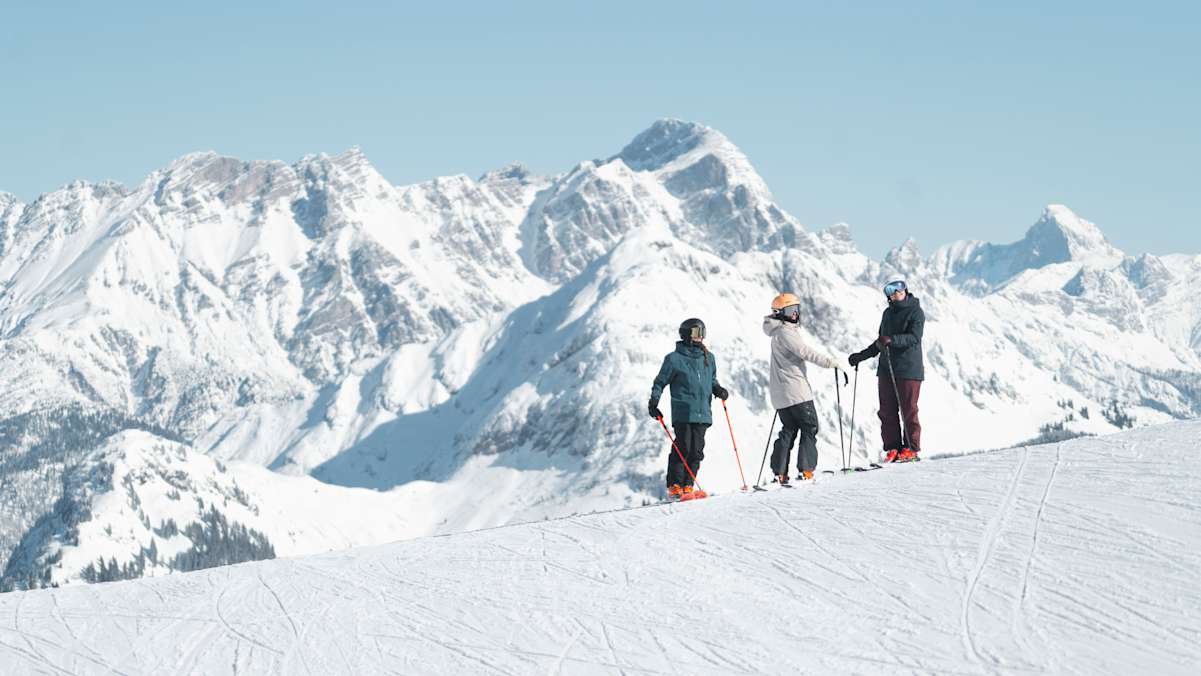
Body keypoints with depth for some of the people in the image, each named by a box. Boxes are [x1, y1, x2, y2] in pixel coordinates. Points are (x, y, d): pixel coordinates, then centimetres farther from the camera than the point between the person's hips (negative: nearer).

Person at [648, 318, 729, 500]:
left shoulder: (709, 358, 15)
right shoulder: (674, 359, 1)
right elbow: (660, 382, 7)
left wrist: (718, 390, 7)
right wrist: (653, 402, -4)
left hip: (702, 413, 5)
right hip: (683, 413, -5)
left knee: (696, 451, 1)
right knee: (683, 448, -10)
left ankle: (688, 486, 8)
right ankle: (675, 486, -2)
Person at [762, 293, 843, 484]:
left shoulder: (778, 332, 18)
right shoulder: (786, 332, -13)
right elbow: (806, 352, -21)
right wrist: (830, 362, -19)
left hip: (780, 393, 10)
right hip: (795, 390, -10)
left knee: (789, 429, 12)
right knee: (810, 428, -3)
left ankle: (780, 473, 6)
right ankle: (806, 471, -10)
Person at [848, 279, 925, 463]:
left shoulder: (915, 312, -3)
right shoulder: (888, 313, 19)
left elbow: (914, 337, -18)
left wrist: (891, 340, -31)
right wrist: (861, 356, 24)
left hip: (909, 369, -6)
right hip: (886, 368, 6)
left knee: (908, 410, -5)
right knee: (887, 410, 2)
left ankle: (912, 449, 2)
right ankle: (893, 449, 5)